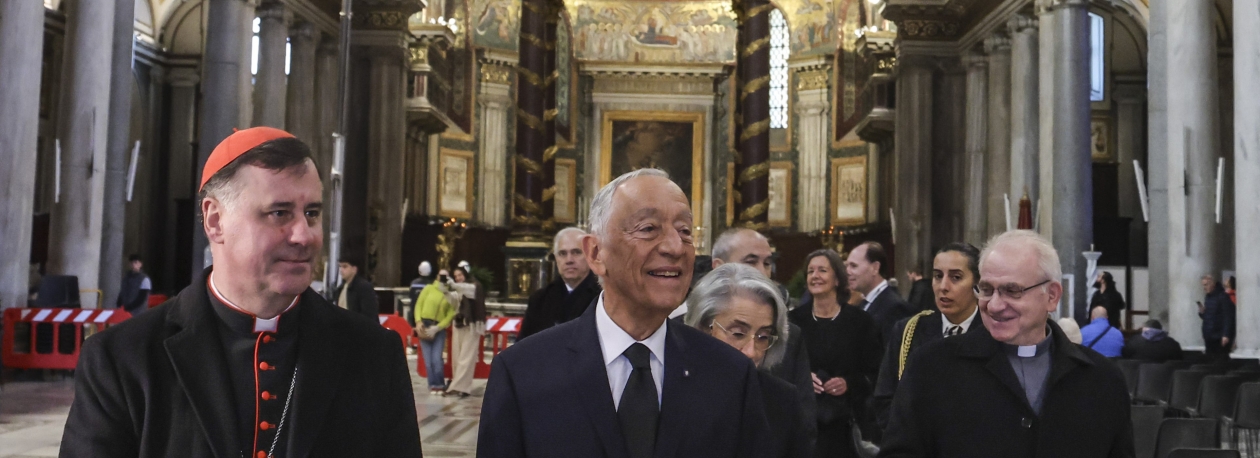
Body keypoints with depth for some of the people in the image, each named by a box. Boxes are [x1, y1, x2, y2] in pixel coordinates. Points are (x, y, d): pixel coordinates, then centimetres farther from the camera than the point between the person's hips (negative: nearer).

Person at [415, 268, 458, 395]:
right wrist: (418, 321, -9)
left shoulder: (451, 296, 4)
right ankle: (433, 385, 9)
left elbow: (450, 316, -2)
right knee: (428, 359, 0)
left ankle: (440, 385, 1)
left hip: (439, 329, -1)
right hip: (424, 326, 1)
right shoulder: (428, 289, 5)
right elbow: (418, 305, 4)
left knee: (436, 359, -12)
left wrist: (436, 328, -12)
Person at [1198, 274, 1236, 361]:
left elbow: (1228, 317, -15)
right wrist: (1202, 313, -1)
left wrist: (1226, 335, -21)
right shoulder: (1207, 297, 14)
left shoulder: (1223, 297, -10)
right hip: (1209, 337, 7)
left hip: (1220, 338, -7)